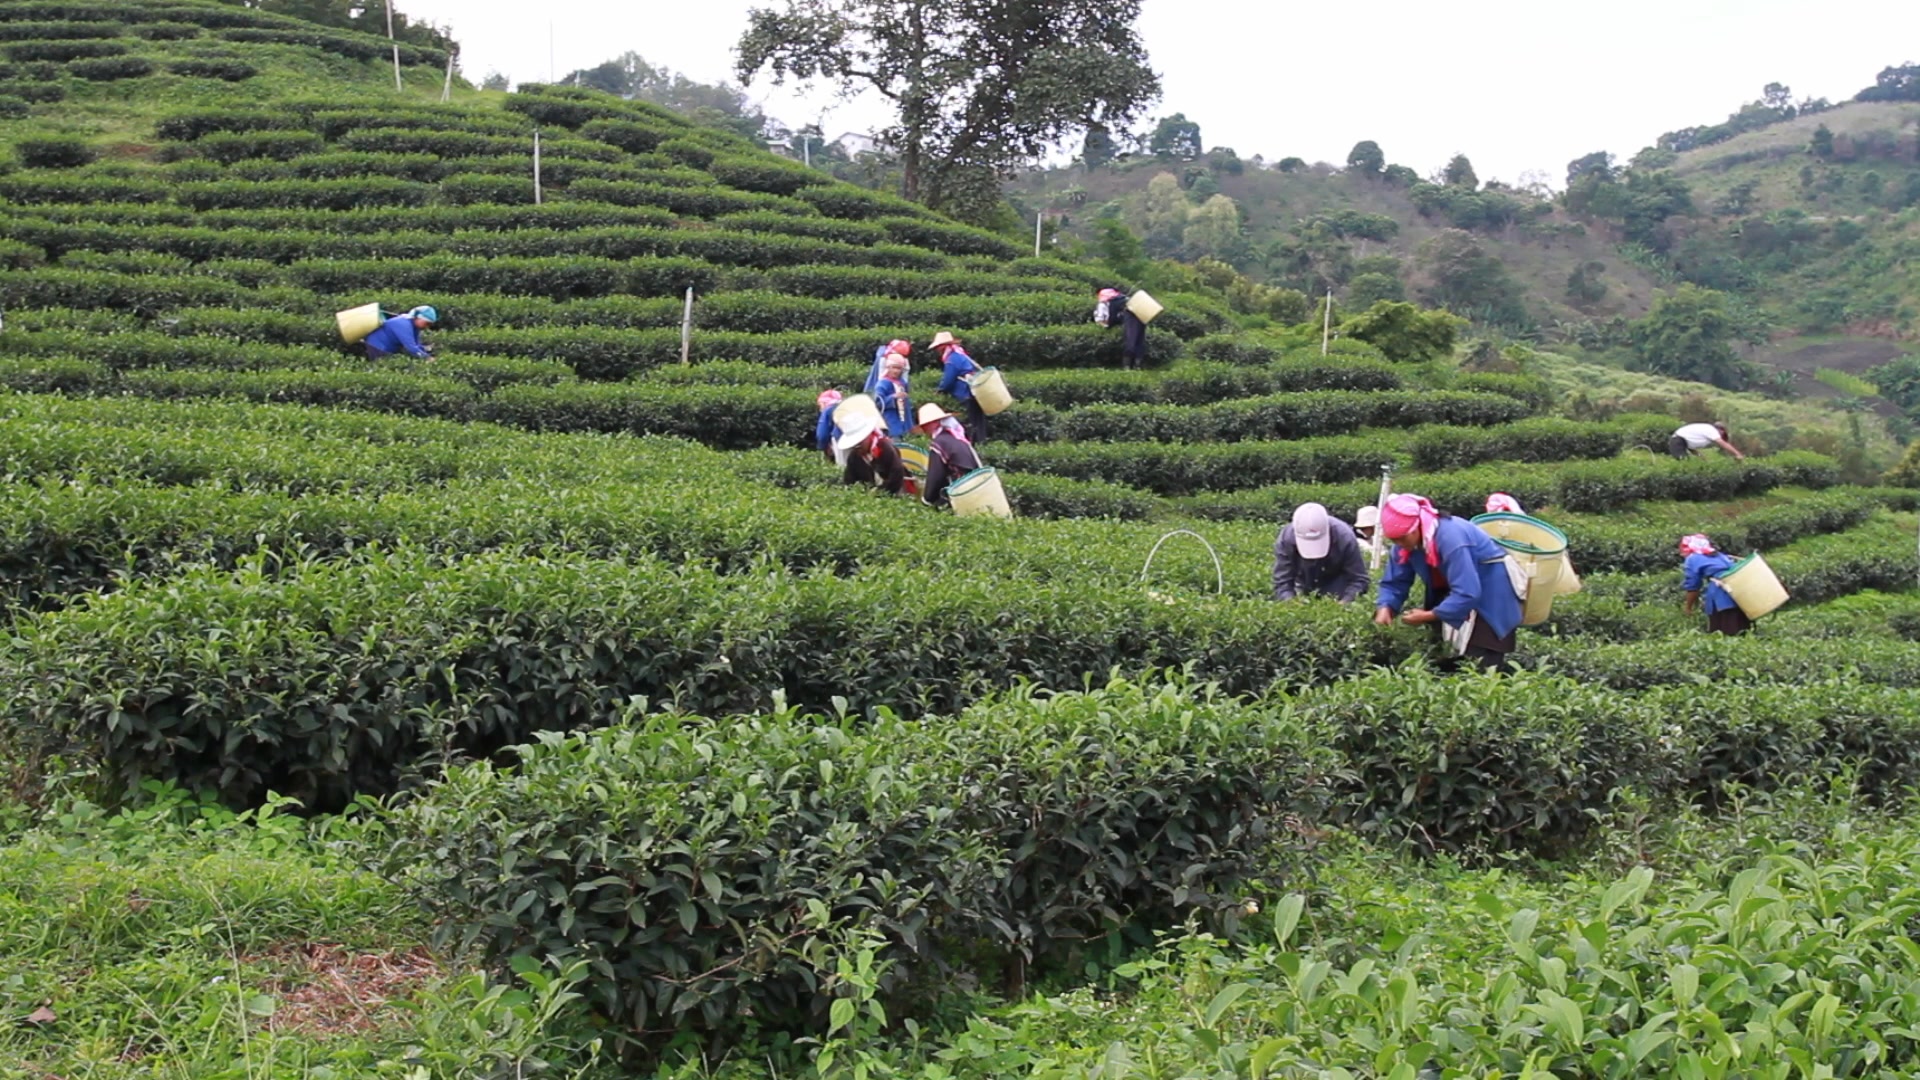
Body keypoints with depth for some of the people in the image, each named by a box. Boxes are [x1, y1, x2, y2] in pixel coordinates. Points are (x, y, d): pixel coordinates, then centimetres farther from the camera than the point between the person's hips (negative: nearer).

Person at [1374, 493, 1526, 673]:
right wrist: (1385, 608, -25)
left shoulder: (1451, 538, -36)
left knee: (1482, 660, -16)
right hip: (1454, 586, 8)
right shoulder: (1408, 539, -12)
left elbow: (1467, 594, -38)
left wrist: (1428, 616, -35)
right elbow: (1394, 582, -4)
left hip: (1491, 590, -8)